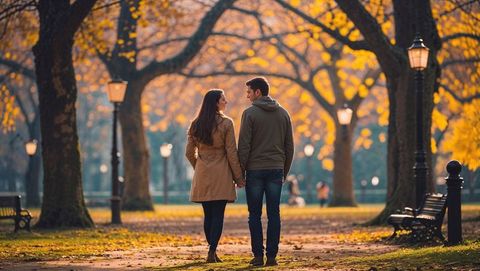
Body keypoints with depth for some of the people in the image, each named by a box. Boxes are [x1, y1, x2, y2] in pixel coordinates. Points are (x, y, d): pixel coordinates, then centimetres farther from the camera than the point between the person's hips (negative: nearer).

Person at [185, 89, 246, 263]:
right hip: (221, 175, -4)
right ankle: (212, 252, -10)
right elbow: (231, 153, -8)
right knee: (218, 215, -3)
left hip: (202, 176, 4)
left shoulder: (196, 125, 6)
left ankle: (212, 250, 15)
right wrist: (238, 177, -2)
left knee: (208, 215, 11)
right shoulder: (226, 123, -8)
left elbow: (189, 153, 10)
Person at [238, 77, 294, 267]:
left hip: (255, 170, -4)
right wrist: (285, 171, 15)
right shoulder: (283, 113, 9)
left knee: (255, 215, 2)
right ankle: (272, 256, 2)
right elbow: (289, 146, 9)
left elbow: (244, 145, -9)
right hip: (276, 170, 4)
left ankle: (258, 256, -1)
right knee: (274, 214, 4)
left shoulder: (250, 113, -6)